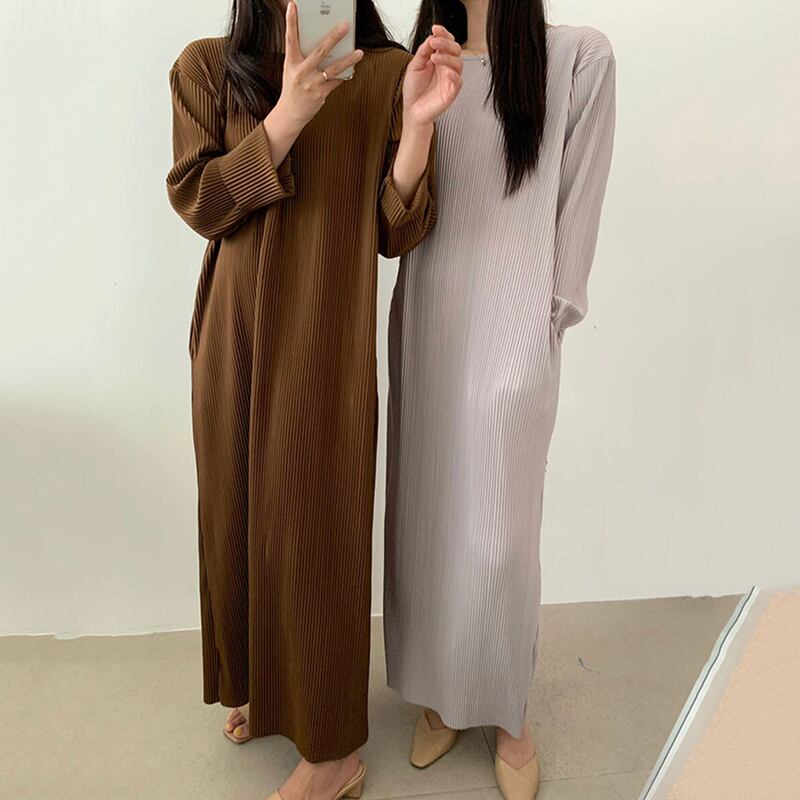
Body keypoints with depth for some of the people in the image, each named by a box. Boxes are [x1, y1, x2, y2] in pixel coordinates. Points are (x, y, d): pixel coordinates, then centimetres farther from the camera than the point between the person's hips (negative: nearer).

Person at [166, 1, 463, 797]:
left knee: (317, 528, 4)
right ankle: (258, 681, 44)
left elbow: (397, 233, -5)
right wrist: (287, 115, -17)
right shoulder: (207, 67, 4)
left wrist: (417, 123, -20)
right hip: (234, 339, 3)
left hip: (328, 347, -3)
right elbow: (196, 200, -6)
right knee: (239, 514, 15)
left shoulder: (386, 73, -1)